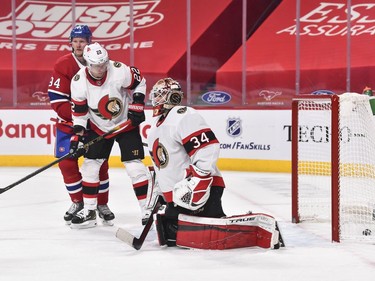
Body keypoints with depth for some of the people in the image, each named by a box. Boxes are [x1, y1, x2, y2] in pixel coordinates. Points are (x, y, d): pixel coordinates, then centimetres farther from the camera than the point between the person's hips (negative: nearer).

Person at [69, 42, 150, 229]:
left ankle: (148, 208, 0)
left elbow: (139, 82, -7)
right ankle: (89, 212, 12)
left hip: (126, 123, -3)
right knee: (89, 165, 1)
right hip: (98, 127, 3)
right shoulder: (79, 82, -18)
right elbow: (79, 112, -8)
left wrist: (137, 106, -12)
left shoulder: (119, 71, -25)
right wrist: (77, 135, -13)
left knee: (134, 166, -10)